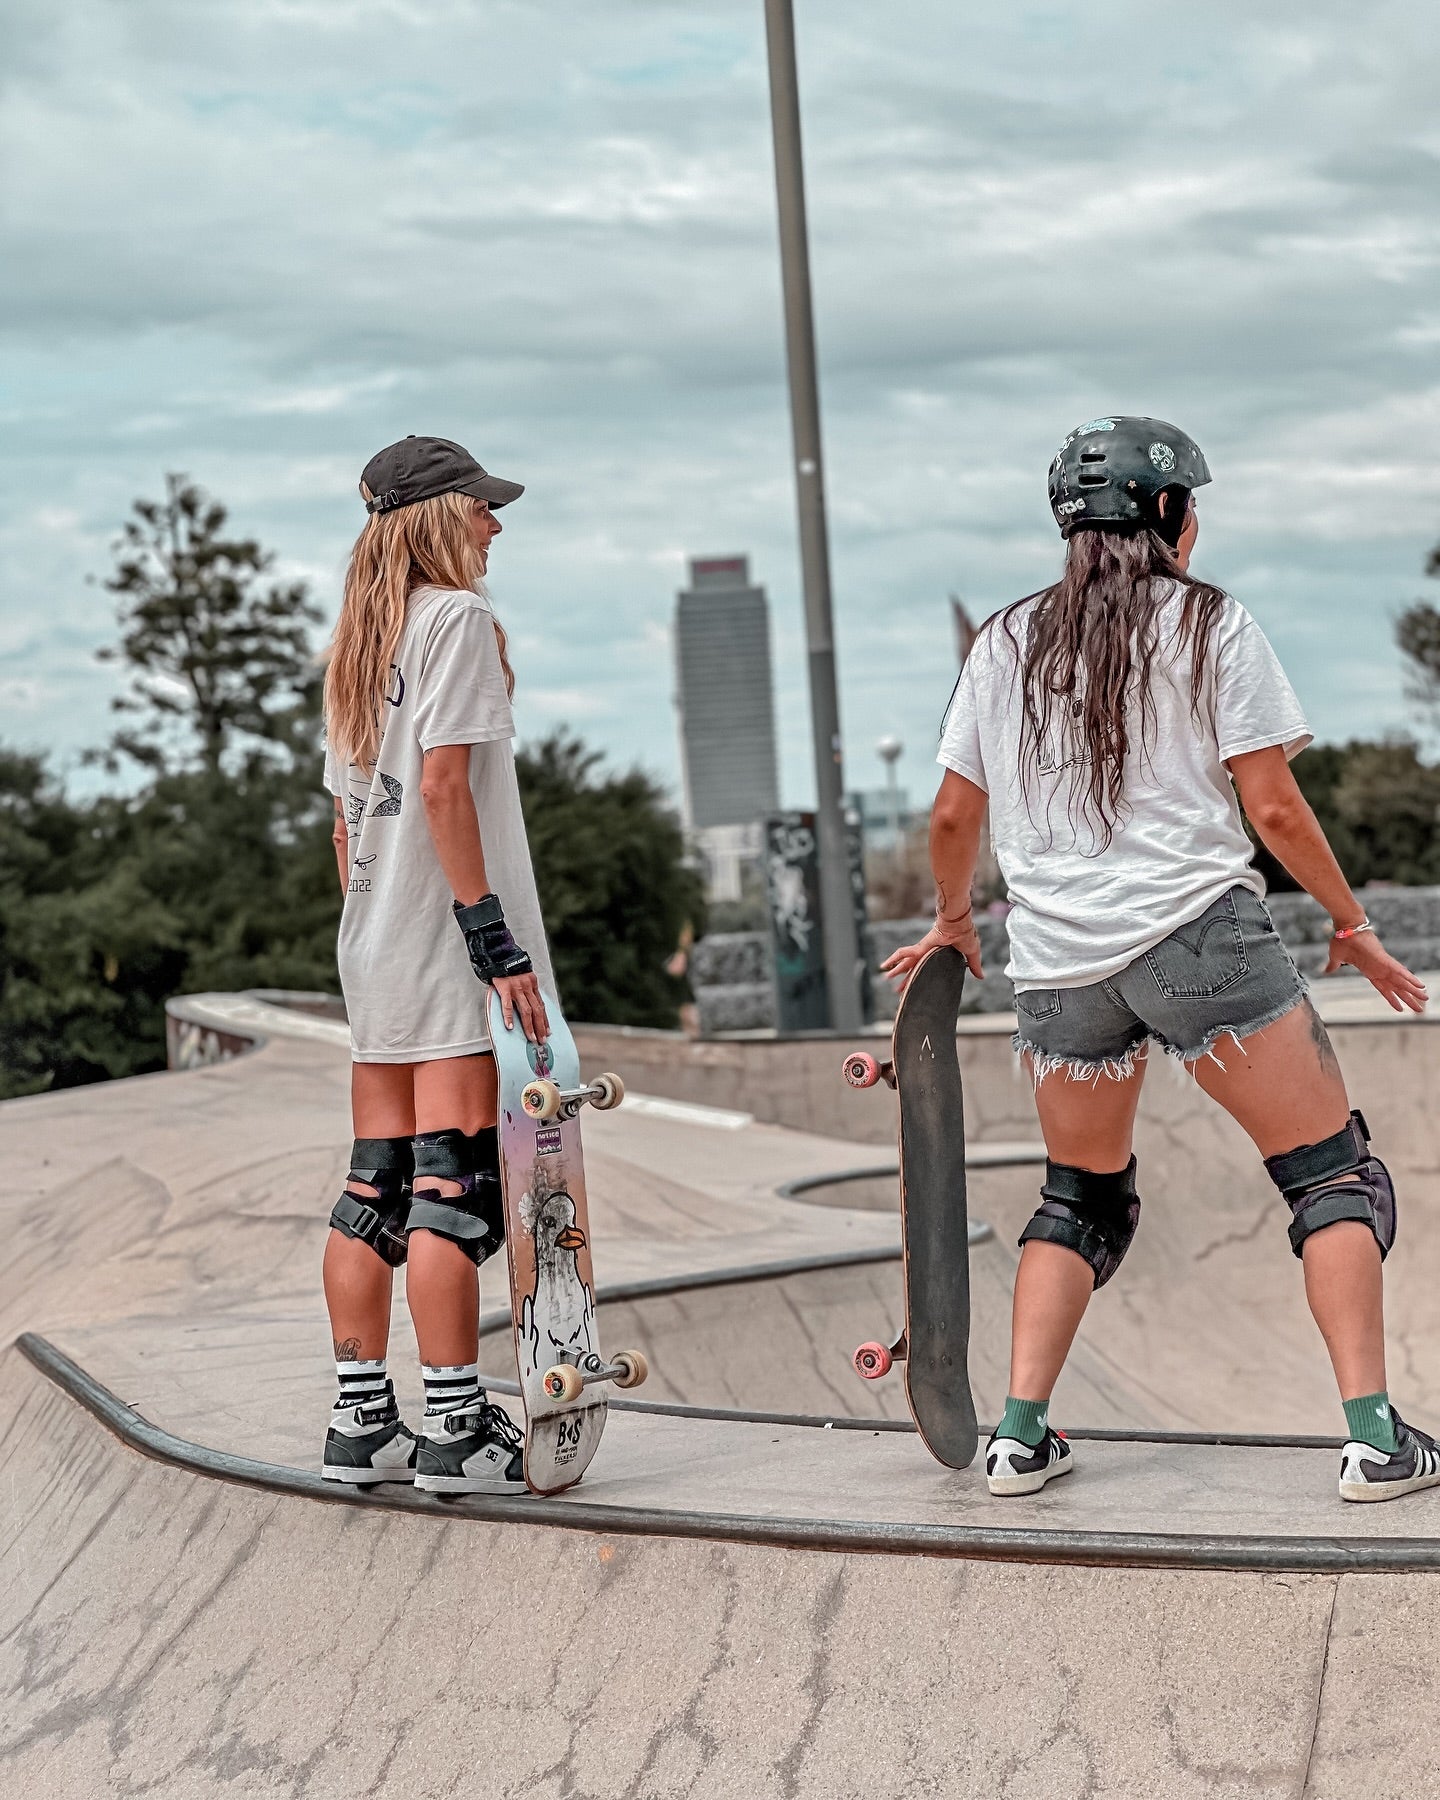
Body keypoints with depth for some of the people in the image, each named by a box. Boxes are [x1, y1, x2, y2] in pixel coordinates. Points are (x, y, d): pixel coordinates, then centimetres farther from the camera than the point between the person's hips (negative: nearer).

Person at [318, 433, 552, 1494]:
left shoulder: (361, 640, 17)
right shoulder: (457, 618, -8)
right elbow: (443, 786, -17)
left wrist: (372, 926, 20)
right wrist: (495, 936, -18)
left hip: (375, 946, 9)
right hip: (446, 942, -9)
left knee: (376, 1187, 9)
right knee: (455, 1186, -7)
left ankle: (363, 1424, 13)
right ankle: (458, 1430, -5)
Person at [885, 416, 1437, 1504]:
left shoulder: (1006, 643, 13)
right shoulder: (1211, 625, 1)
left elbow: (953, 818, 14)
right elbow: (1272, 807, -4)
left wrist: (952, 921, 32)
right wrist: (1353, 922, 9)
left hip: (1058, 961, 5)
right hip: (1199, 931, -4)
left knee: (1082, 1196, 21)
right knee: (1334, 1171, 4)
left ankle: (1020, 1434, 11)